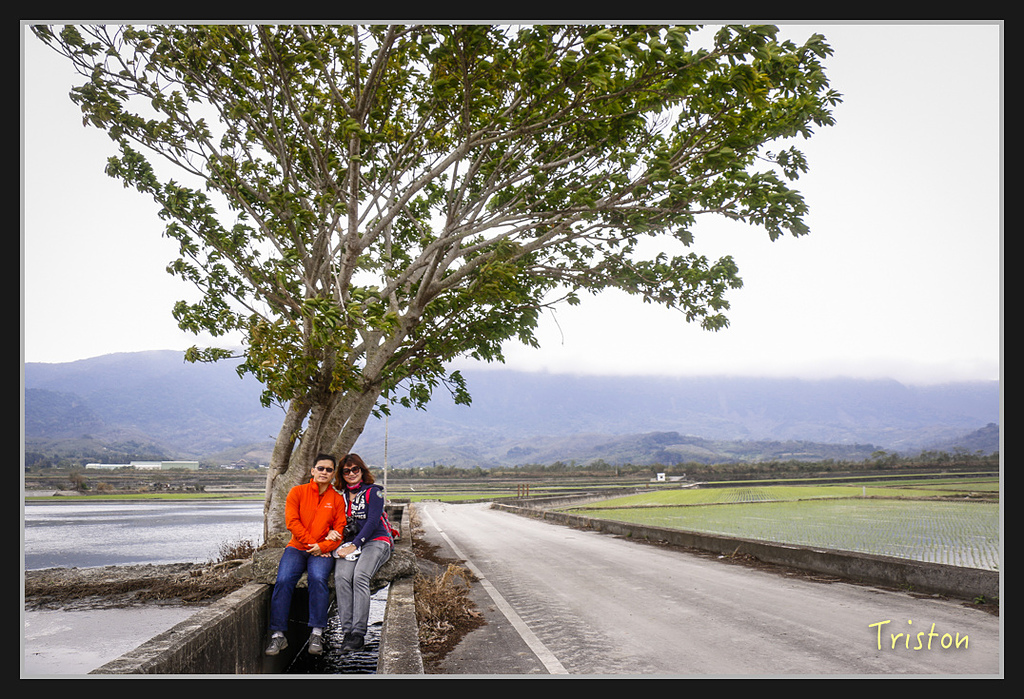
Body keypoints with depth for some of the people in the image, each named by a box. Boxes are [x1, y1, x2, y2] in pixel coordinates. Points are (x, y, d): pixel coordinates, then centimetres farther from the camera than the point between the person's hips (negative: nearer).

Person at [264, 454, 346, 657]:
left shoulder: (337, 499, 8)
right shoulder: (297, 492, 6)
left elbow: (340, 529, 2)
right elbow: (292, 522, -4)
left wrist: (322, 546, -14)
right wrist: (311, 543, -11)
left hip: (322, 551, 0)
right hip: (297, 547, 1)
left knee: (318, 578, -31)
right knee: (283, 580, -26)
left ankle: (317, 633, -26)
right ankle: (278, 635, -20)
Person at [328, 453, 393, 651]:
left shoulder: (373, 491, 3)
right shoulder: (341, 496, 18)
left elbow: (372, 521, -7)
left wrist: (354, 545, -15)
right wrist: (332, 532, -5)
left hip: (375, 540, -4)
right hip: (350, 542, 4)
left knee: (360, 576, -31)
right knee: (341, 577, -26)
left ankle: (358, 633, -30)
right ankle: (347, 631, -26)